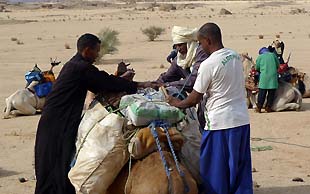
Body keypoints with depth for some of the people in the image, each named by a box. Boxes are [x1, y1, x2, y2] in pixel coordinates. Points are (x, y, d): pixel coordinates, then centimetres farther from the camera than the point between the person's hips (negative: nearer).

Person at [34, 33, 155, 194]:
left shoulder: (73, 65, 16)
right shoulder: (82, 68, -14)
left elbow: (98, 86, 20)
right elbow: (107, 83, -12)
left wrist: (120, 80, 14)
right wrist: (139, 85, -5)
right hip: (58, 125, -10)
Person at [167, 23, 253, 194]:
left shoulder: (208, 65, -15)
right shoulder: (235, 56, 6)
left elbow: (195, 99, -9)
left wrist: (176, 103, 9)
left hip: (220, 123, -7)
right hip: (242, 120, 7)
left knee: (215, 168, 4)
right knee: (240, 166, 13)